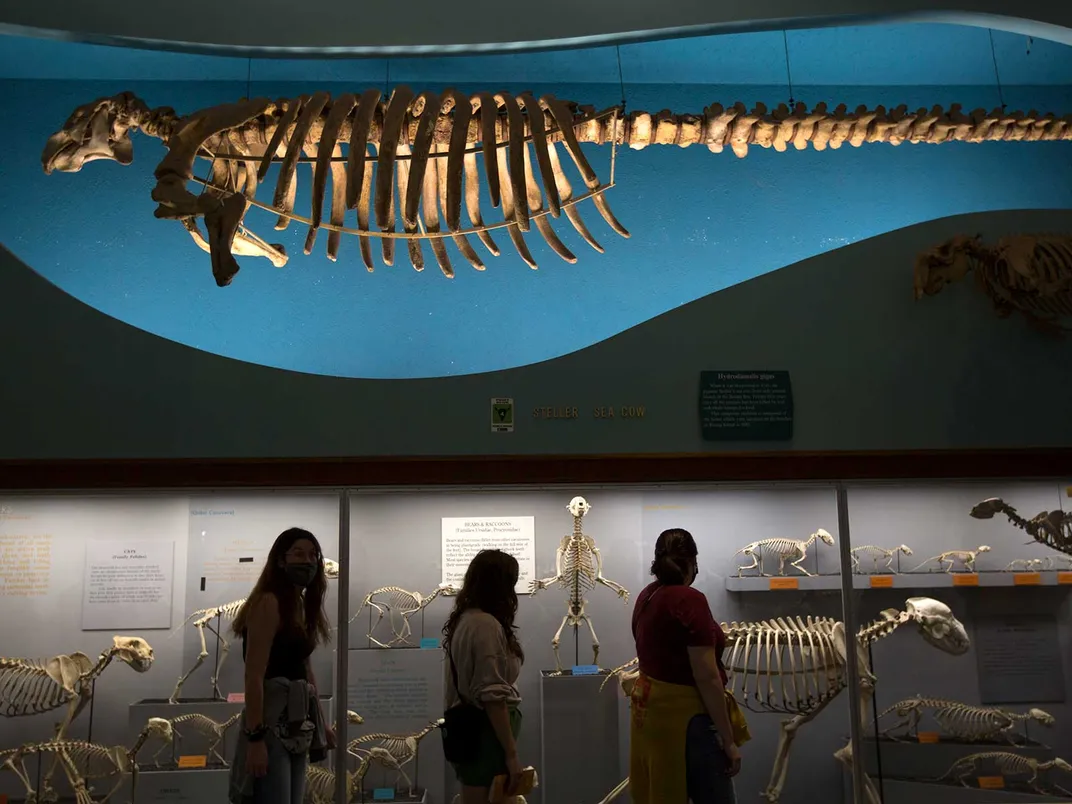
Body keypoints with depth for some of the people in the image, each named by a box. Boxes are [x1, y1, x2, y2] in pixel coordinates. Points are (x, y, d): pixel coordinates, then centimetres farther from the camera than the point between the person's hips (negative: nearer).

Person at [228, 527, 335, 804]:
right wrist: (255, 737, -23)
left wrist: (321, 722, 22)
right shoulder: (269, 602, -12)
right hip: (271, 722, -9)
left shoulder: (301, 606, 16)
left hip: (296, 725, 9)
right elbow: (254, 676, -18)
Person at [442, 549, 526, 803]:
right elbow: (493, 697, -22)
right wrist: (511, 754, -20)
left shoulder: (462, 620, 10)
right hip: (485, 735, -9)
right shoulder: (487, 625, -17)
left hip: (468, 732, 9)